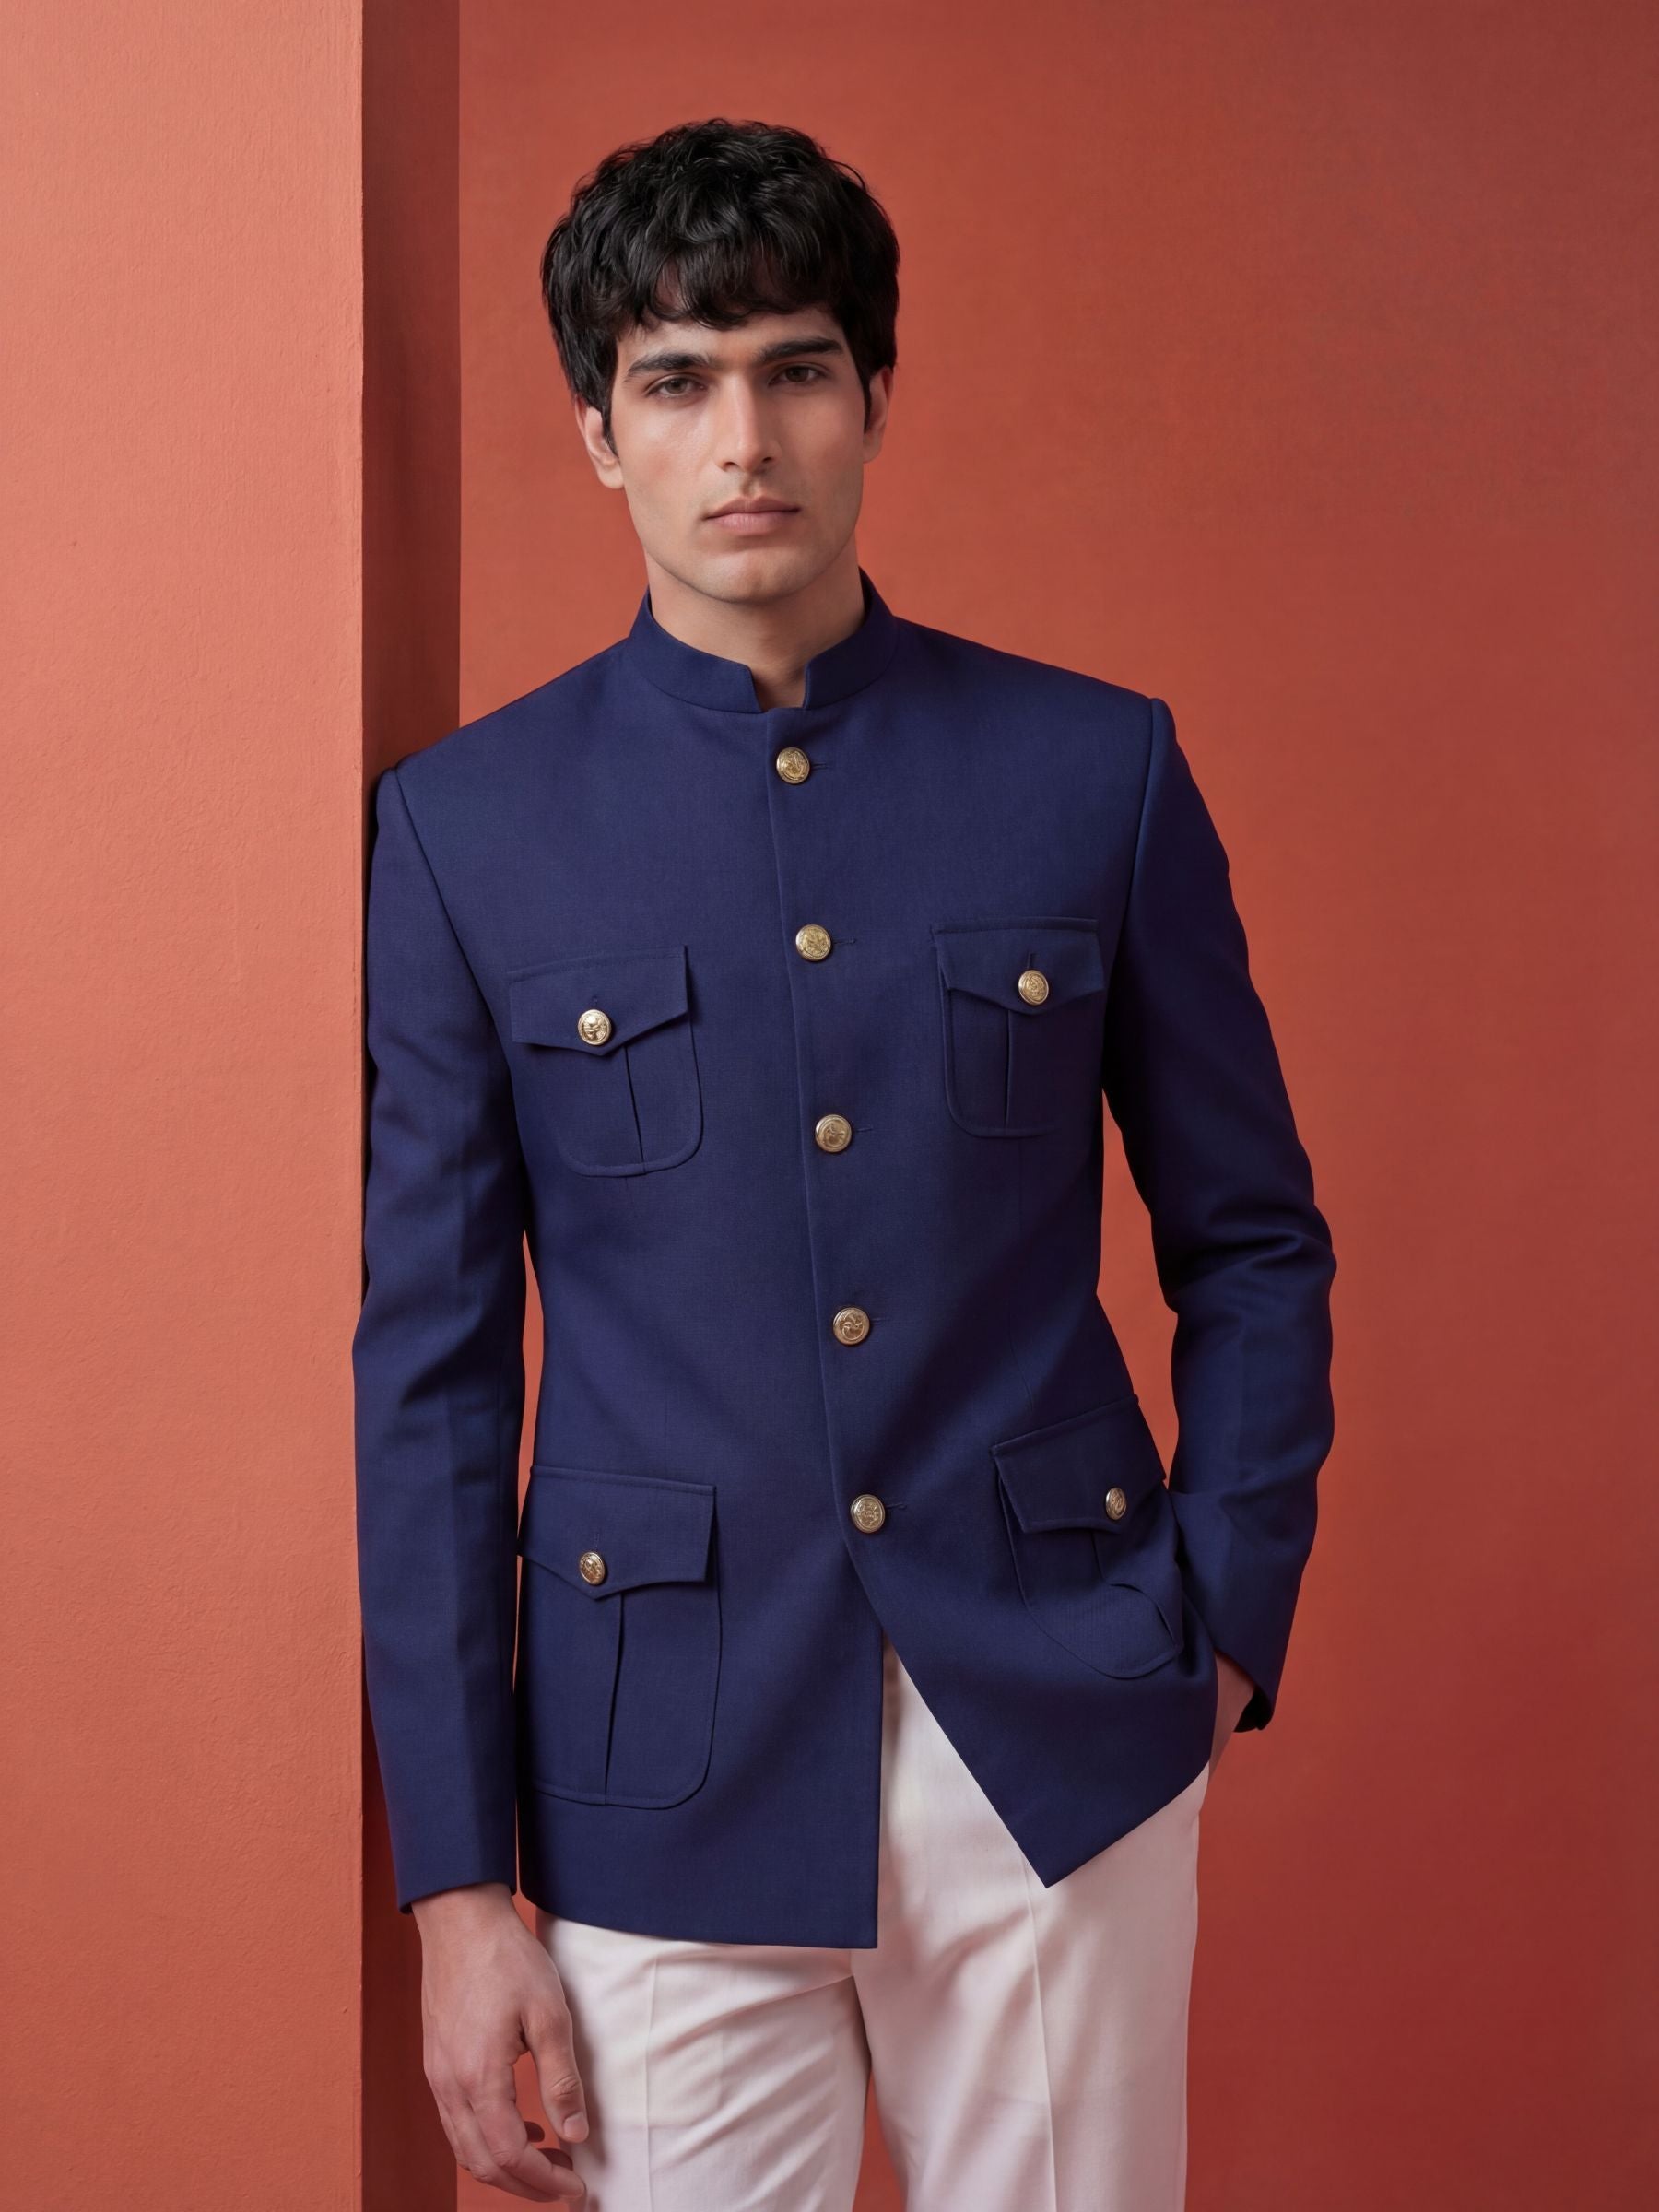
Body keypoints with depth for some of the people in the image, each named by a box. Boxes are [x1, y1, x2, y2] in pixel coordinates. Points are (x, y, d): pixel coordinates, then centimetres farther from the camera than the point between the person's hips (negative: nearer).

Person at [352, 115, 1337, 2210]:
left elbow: (1252, 1247, 9)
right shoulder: (464, 823, -1)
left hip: (1068, 1743, 1)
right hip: (665, 1778, -1)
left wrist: (1225, 1626, -1)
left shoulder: (1096, 768, 1)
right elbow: (428, 1369, 0)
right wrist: (456, 1884, -2)